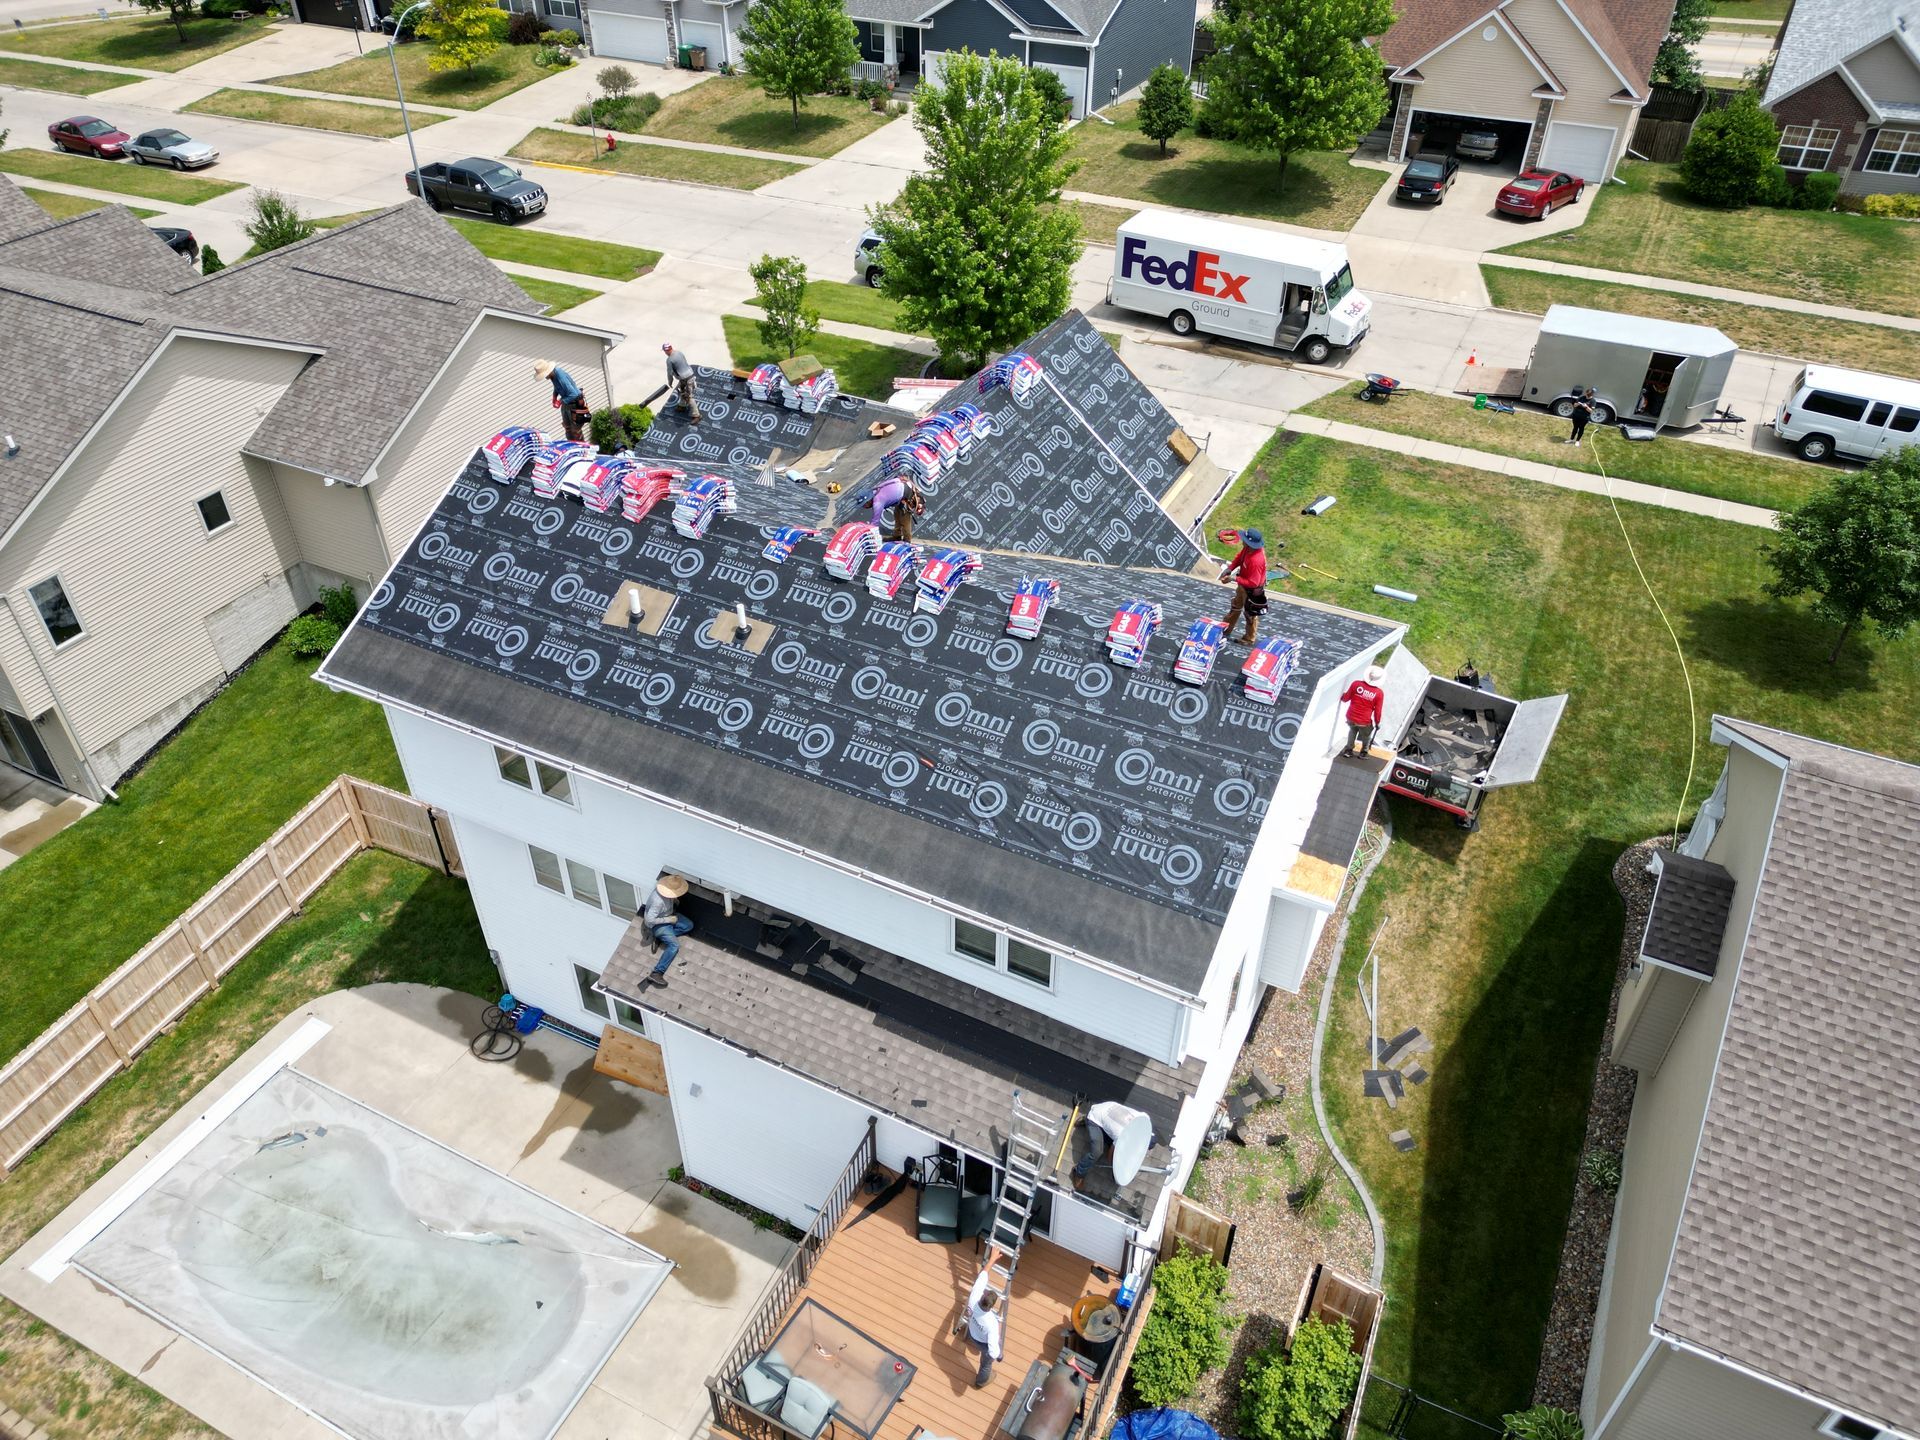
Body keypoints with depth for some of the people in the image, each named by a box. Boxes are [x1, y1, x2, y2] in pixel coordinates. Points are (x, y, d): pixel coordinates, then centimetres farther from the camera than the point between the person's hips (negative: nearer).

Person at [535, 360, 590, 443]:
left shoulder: (561, 377, -34)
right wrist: (554, 396, -2)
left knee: (576, 430, -1)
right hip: (566, 403, 9)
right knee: (568, 428, 20)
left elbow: (574, 394, -36)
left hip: (575, 403, -9)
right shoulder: (553, 374, -7)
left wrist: (561, 401, -25)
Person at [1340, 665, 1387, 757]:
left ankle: (1349, 749, 42)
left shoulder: (1356, 684, -14)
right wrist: (1377, 722, 9)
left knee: (1353, 730, 34)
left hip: (1351, 718, 2)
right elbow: (1377, 711, -9)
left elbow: (1346, 698, -2)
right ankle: (1364, 751, 45)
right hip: (1365, 722, -2)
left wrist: (1342, 696, 21)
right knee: (1367, 734, 29)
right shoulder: (1379, 693, -16)